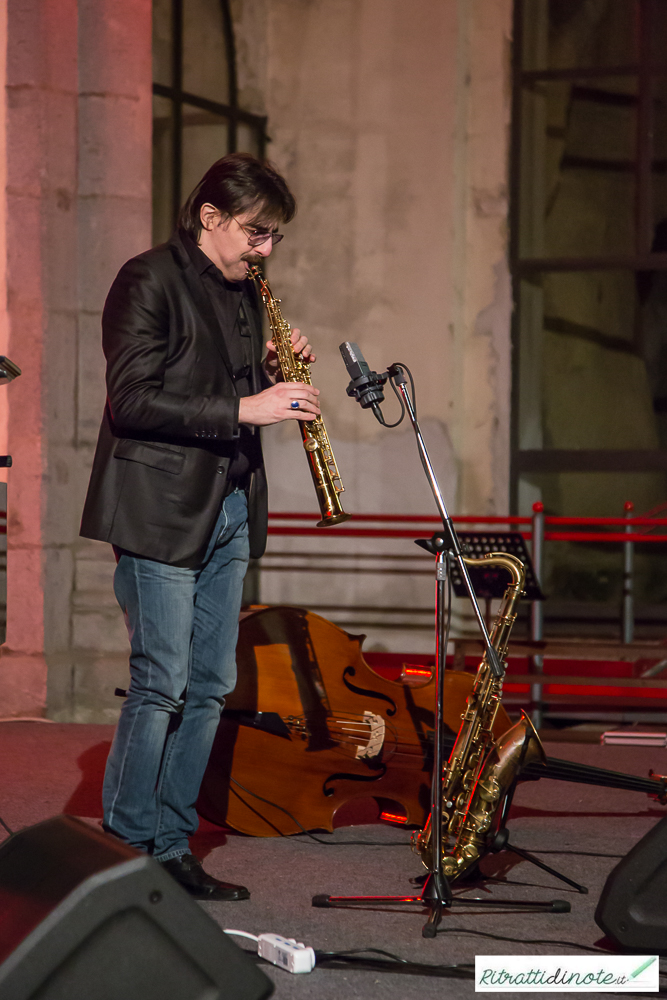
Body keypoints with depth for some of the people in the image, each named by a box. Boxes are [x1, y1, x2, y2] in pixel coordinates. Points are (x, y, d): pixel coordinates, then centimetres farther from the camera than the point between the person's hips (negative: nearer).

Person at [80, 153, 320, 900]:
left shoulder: (243, 291, 16)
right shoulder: (149, 280, -9)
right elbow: (132, 399, -18)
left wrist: (271, 376, 3)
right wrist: (243, 408, -22)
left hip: (228, 512, 8)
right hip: (159, 513, -8)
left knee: (209, 686, 8)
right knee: (161, 684, -8)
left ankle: (170, 848, 15)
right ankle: (124, 853, 1)